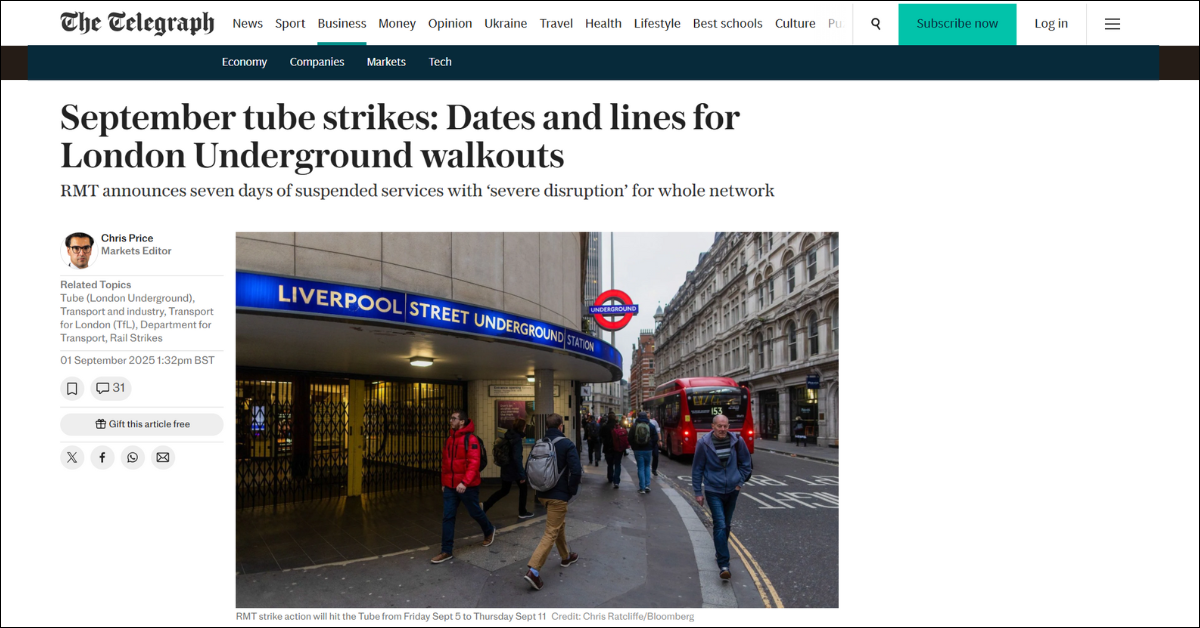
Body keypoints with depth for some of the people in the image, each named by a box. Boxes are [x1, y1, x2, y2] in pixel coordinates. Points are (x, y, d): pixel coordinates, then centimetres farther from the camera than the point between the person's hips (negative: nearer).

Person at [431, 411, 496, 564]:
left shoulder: (471, 439, -14)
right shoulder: (449, 440, 9)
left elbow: (474, 463, -21)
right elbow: (445, 462, 14)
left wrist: (464, 482, -28)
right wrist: (444, 482, 13)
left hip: (467, 486, -6)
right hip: (449, 486, 6)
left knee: (475, 512, 10)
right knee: (447, 517, 3)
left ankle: (489, 531, 38)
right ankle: (447, 551, 10)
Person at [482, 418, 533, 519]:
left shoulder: (508, 436, 5)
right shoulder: (517, 439, -20)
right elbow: (517, 458, -24)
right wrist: (522, 474, -22)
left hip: (506, 468, 8)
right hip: (514, 469, -8)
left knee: (504, 490, 16)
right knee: (523, 488, 12)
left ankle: (485, 505, 4)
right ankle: (522, 512, 20)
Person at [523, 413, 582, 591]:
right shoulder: (567, 444, -13)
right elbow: (576, 471, -20)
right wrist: (572, 490, -4)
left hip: (543, 494, 7)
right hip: (559, 495, -6)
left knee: (559, 524, 26)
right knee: (551, 533, -4)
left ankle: (565, 556, 43)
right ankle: (533, 570, -13)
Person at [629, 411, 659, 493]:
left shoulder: (634, 426, -2)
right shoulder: (651, 426, -1)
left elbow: (630, 438, 0)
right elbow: (655, 438, 0)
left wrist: (633, 447, 11)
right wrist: (653, 448, 10)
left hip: (638, 450, -1)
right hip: (648, 450, 1)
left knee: (640, 468, 3)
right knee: (647, 466, 16)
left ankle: (642, 488, 1)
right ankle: (647, 485, 6)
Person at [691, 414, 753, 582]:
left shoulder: (737, 441, -7)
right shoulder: (704, 444, -13)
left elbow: (746, 464, 8)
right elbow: (697, 469, -5)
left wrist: (740, 482, 2)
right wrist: (698, 492, -4)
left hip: (732, 490, 3)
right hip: (713, 491, -3)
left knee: (726, 524, 18)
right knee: (720, 525, -12)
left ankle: (720, 553, 39)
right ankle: (724, 565, -10)